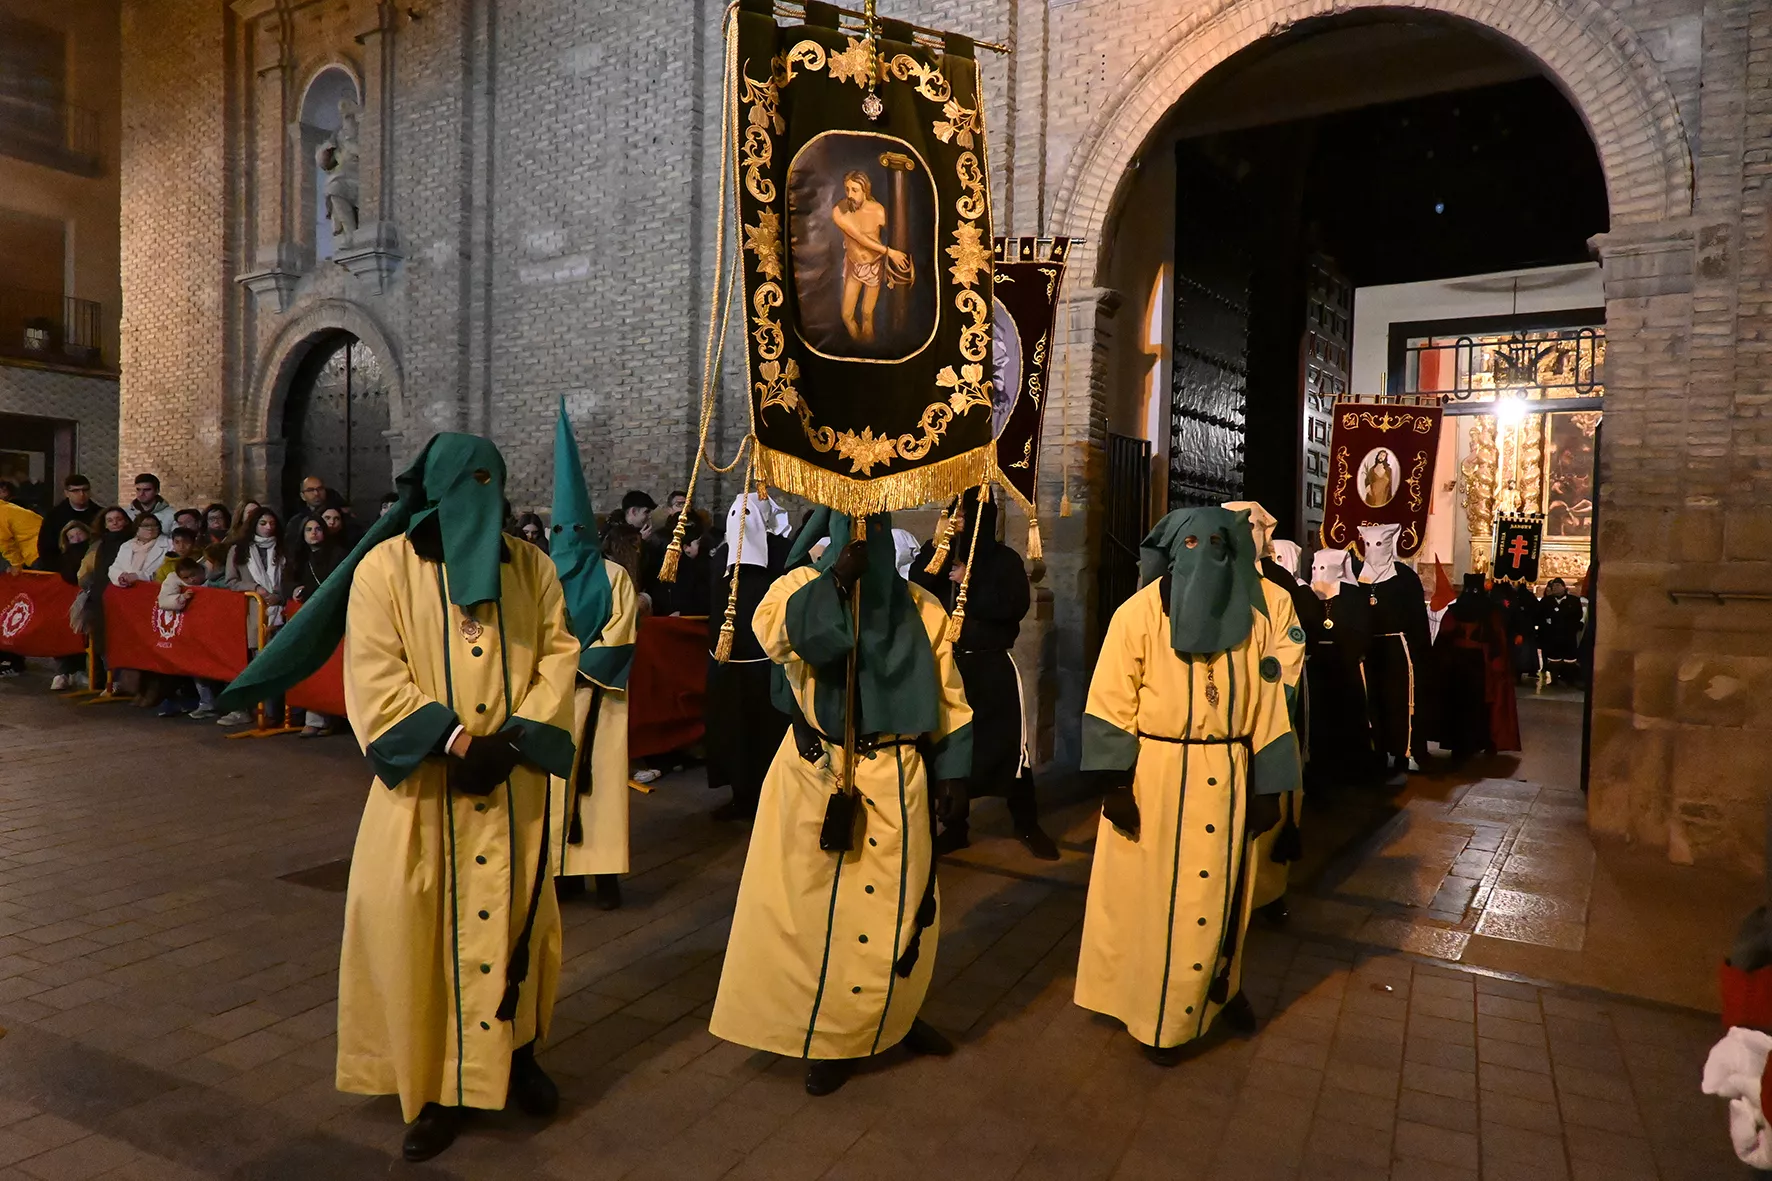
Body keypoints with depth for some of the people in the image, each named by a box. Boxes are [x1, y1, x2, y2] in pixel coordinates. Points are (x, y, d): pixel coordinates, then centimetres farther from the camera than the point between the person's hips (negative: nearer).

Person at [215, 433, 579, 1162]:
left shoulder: (530, 567, 5)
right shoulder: (385, 567, -3)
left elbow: (558, 655, 0)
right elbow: (376, 678, -9)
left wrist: (512, 738, -12)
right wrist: (456, 741, -16)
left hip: (513, 782, 2)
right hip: (424, 783, -2)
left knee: (515, 915, 11)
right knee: (420, 923, 3)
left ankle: (515, 1052, 30)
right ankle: (438, 1085, 17)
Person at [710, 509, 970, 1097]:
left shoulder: (919, 607, 5)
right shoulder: (805, 585, -2)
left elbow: (947, 698, 8)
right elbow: (773, 630, -25)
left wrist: (947, 774, 5)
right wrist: (836, 577, -26)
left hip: (898, 779, 2)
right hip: (818, 776, -2)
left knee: (901, 903, 12)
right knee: (818, 904, 4)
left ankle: (893, 1015, 36)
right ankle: (828, 1036, 22)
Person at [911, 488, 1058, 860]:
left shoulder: (1004, 559, -1)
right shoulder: (945, 555, 8)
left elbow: (1014, 605, -16)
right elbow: (915, 589, -7)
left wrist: (969, 584, -16)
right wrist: (935, 545, -14)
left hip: (992, 667, -3)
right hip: (948, 664, 3)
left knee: (1008, 745, 0)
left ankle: (1027, 826, 16)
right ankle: (955, 826, 22)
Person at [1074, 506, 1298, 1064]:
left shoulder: (1253, 621, 4)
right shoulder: (1137, 615, -7)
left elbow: (1266, 710, 6)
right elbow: (1111, 705, -9)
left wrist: (1267, 788, 4)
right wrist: (1114, 784, -14)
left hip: (1226, 779, 3)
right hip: (1152, 777, -3)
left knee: (1219, 892, 16)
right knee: (1151, 894, 8)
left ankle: (1219, 988, 40)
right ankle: (1157, 1016, 25)